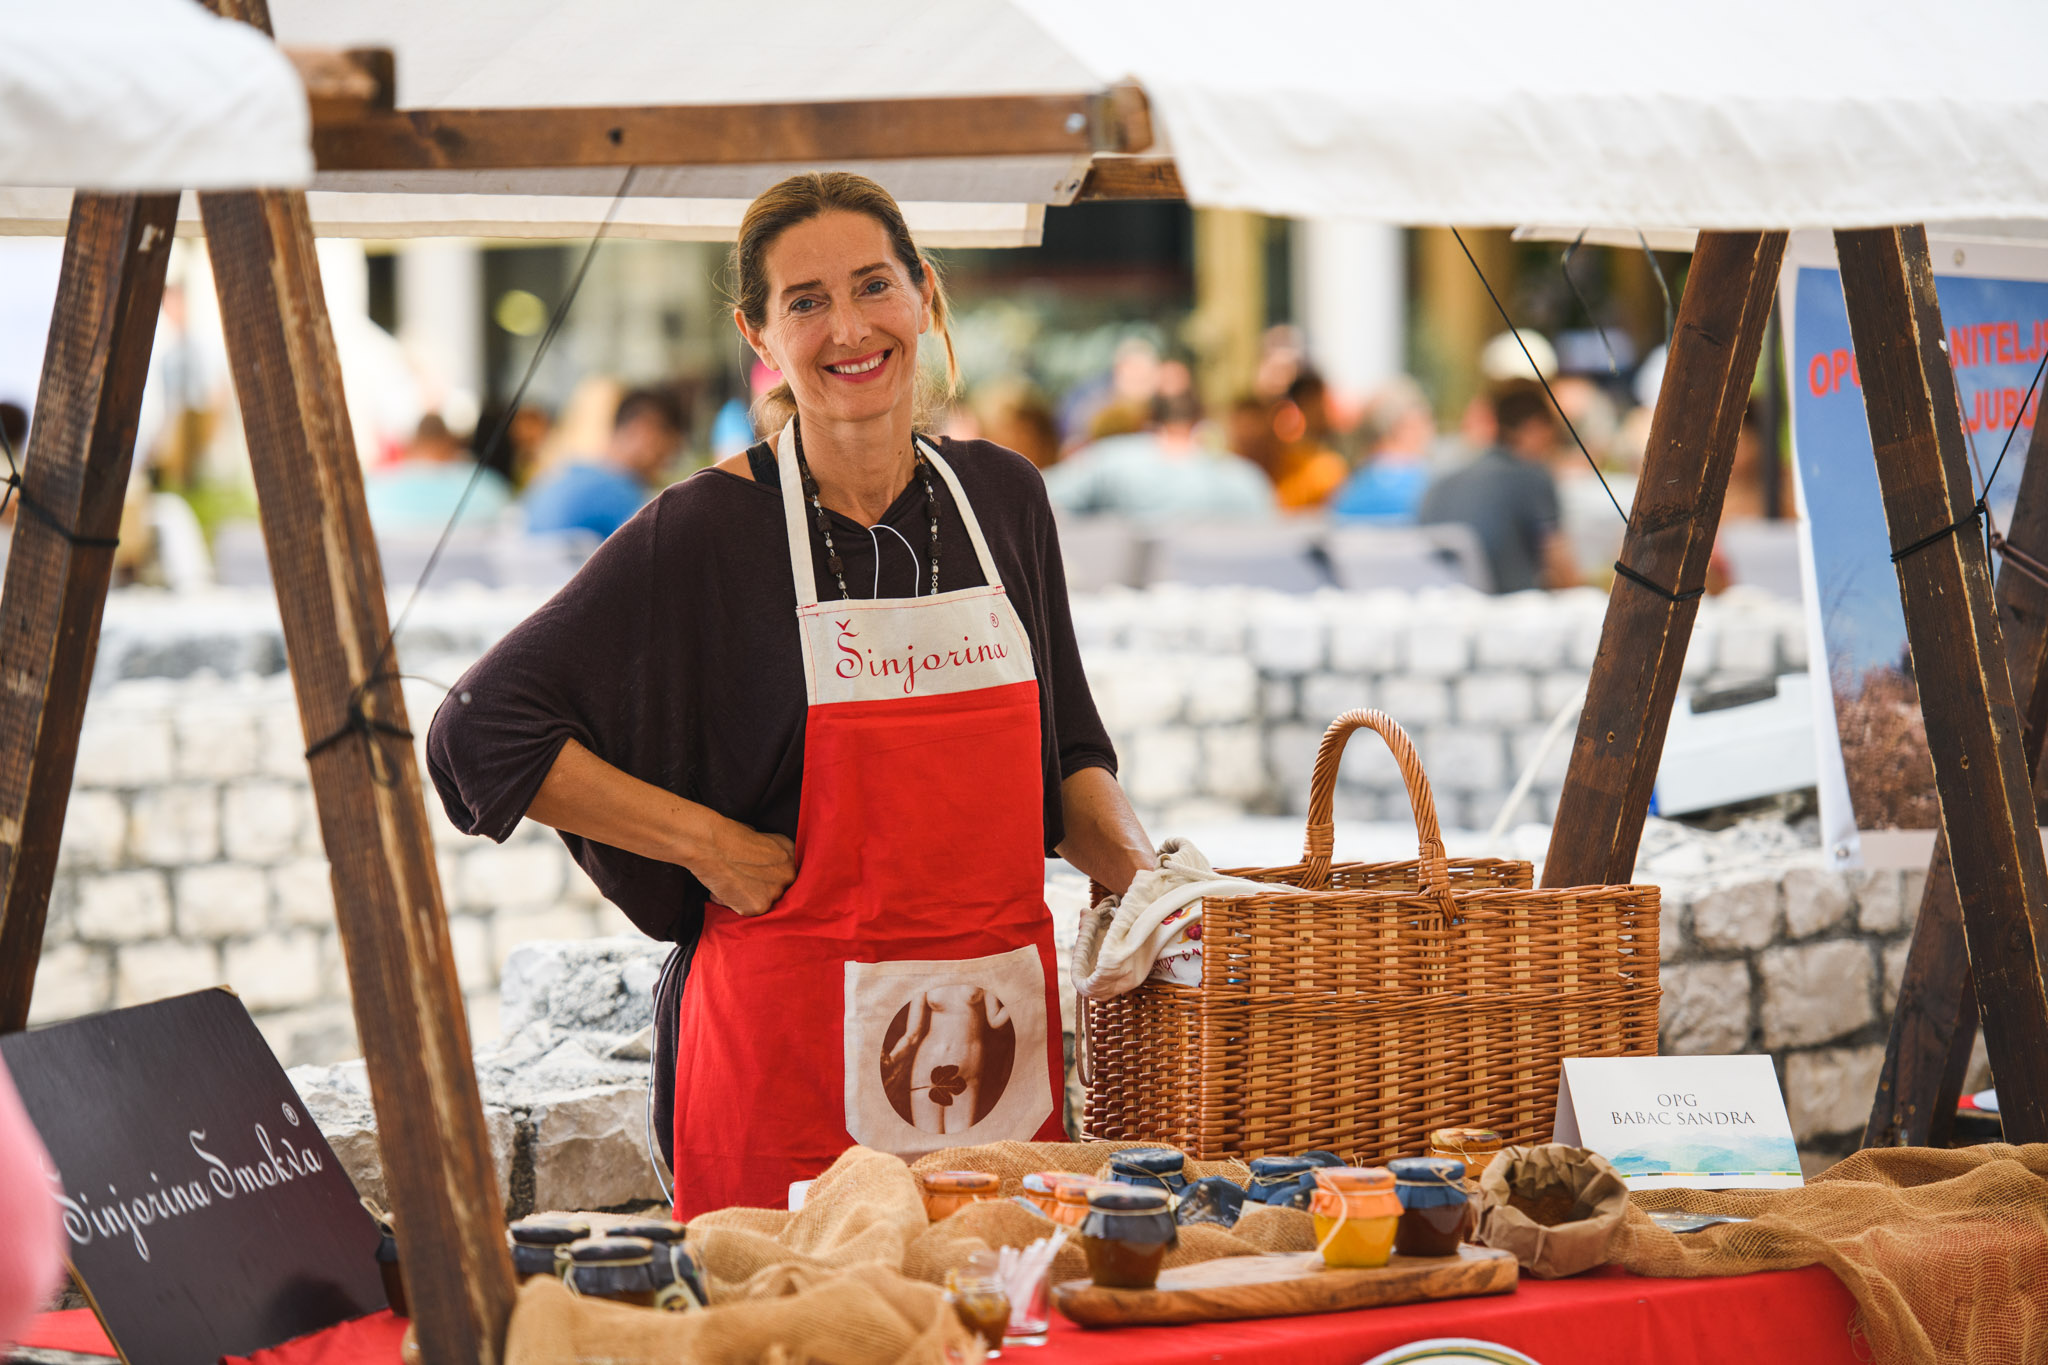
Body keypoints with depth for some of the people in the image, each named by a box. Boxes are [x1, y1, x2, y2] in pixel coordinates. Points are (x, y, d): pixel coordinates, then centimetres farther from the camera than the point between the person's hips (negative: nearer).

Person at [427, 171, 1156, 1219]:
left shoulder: (1002, 498, 9)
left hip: (1003, 1042, 4)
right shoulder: (709, 532, -7)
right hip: (793, 1044, -4)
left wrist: (1143, 872, 2)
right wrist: (711, 842, -10)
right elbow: (483, 730, -8)